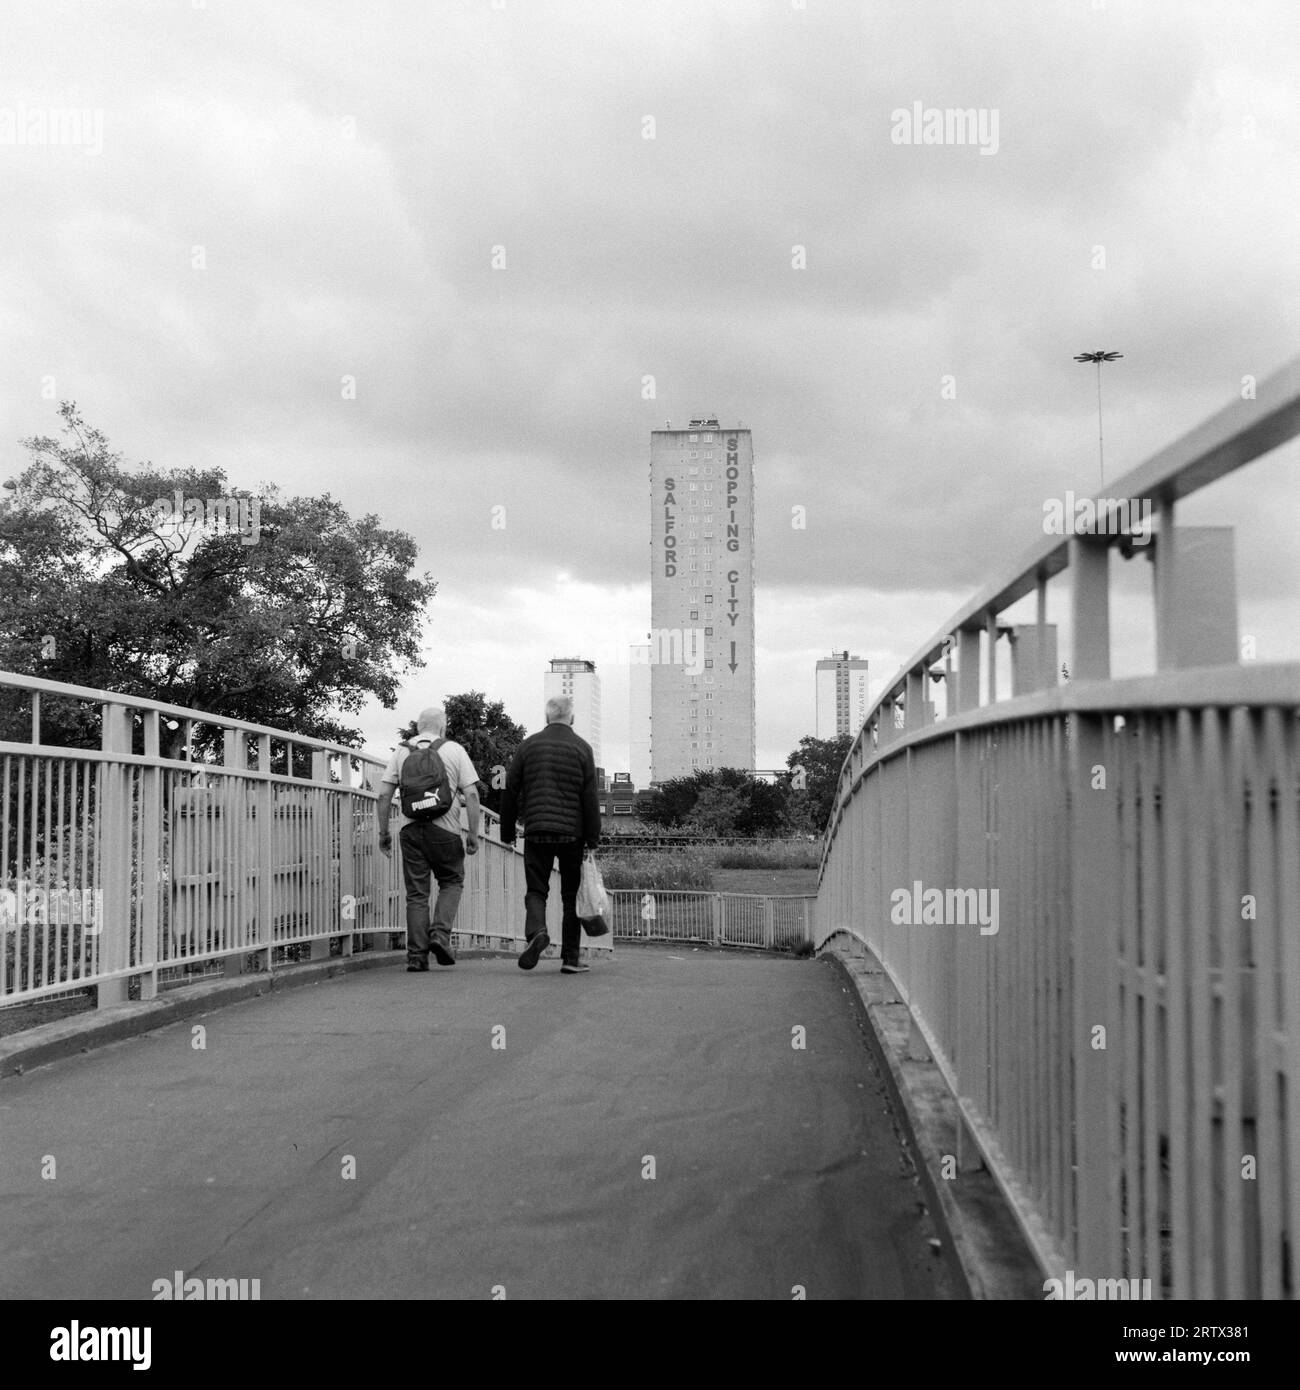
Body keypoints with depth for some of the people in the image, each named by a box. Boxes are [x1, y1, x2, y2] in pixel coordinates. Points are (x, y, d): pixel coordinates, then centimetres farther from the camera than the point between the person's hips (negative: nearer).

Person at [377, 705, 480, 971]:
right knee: (451, 883, 16)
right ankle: (440, 934, -4)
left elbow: (384, 794, 4)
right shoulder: (454, 750, 4)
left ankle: (416, 955, 3)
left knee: (416, 894, 7)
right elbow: (471, 794, -3)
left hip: (411, 829, 2)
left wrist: (383, 832, 10)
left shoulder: (401, 752, 9)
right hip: (445, 829, -2)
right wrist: (473, 834, 0)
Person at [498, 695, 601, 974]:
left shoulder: (528, 745, 7)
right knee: (572, 896, 6)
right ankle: (570, 958, 6)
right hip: (572, 833, -1)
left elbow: (510, 791, 7)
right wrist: (593, 839, 0)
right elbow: (590, 797, -3)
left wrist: (507, 832, 14)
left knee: (536, 889, 6)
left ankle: (535, 931, -23)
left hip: (536, 832, 1)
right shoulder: (582, 748, 2)